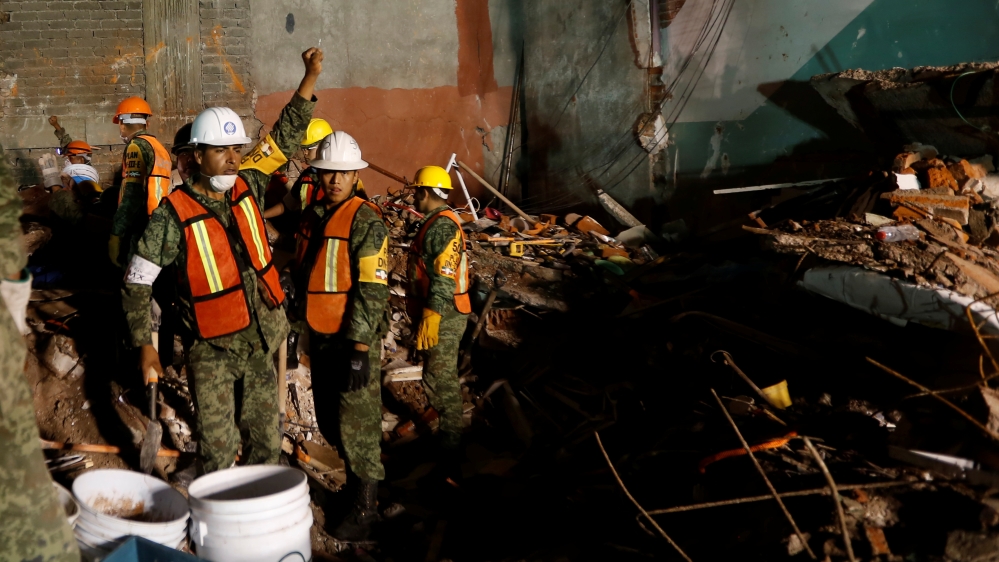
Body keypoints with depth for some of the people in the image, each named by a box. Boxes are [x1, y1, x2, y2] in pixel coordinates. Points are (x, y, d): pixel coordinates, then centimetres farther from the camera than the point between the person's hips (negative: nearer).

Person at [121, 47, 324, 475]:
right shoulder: (174, 215, -14)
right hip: (212, 351, -5)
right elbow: (137, 283, -9)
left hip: (260, 343, 5)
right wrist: (144, 346, -13)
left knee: (267, 438, 15)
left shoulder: (246, 187, 0)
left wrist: (311, 76, 4)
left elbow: (285, 135, 8)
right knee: (217, 448, -3)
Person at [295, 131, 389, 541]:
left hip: (354, 338, -7)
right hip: (320, 336, 8)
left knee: (356, 422, -2)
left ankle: (366, 506, 10)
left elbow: (372, 290, -17)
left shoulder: (366, 223, -13)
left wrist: (360, 347, -21)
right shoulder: (311, 217, 10)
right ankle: (357, 479, 35)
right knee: (329, 420, 16)